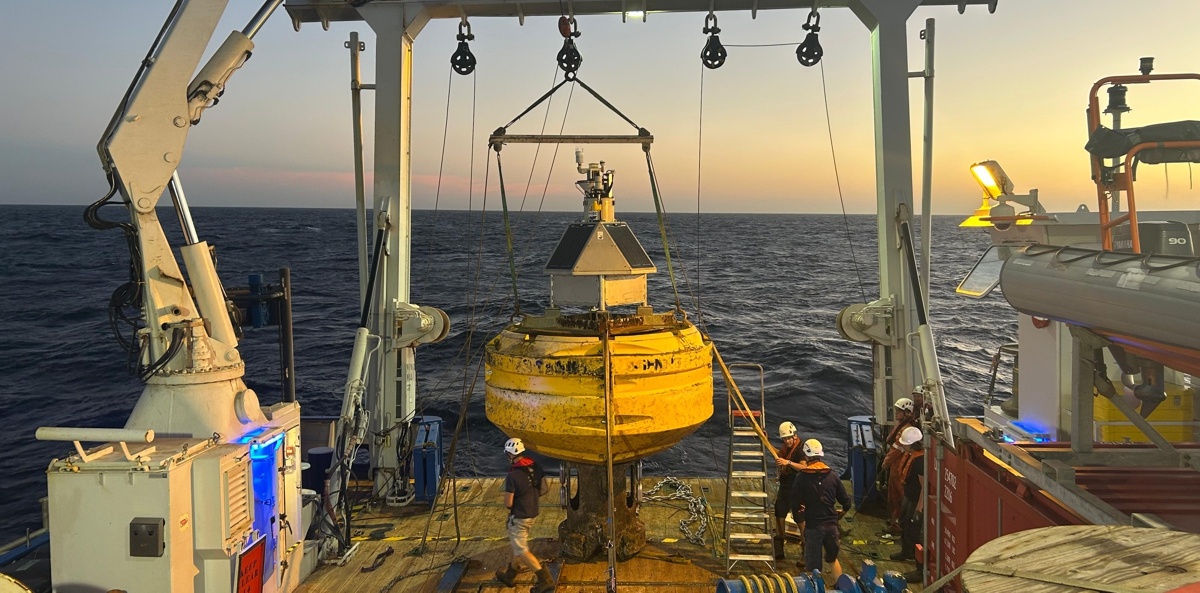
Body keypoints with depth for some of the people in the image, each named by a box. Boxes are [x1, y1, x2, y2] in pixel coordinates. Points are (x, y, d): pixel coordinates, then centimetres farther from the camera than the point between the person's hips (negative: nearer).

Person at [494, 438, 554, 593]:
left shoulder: (513, 476, -25)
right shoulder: (536, 466, -4)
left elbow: (508, 503, -21)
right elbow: (544, 488, 7)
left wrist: (507, 493, 0)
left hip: (519, 518, -8)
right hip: (533, 514, 8)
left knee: (521, 551, 3)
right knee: (517, 544, 23)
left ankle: (545, 579, -5)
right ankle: (509, 575, 38)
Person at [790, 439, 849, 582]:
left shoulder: (802, 477, -11)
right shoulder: (832, 475, 0)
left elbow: (796, 505, -11)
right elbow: (846, 502, 5)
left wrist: (799, 509, 13)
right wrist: (840, 513, 26)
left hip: (813, 526, -4)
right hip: (831, 524, 4)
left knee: (813, 566, 9)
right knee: (833, 558, 26)